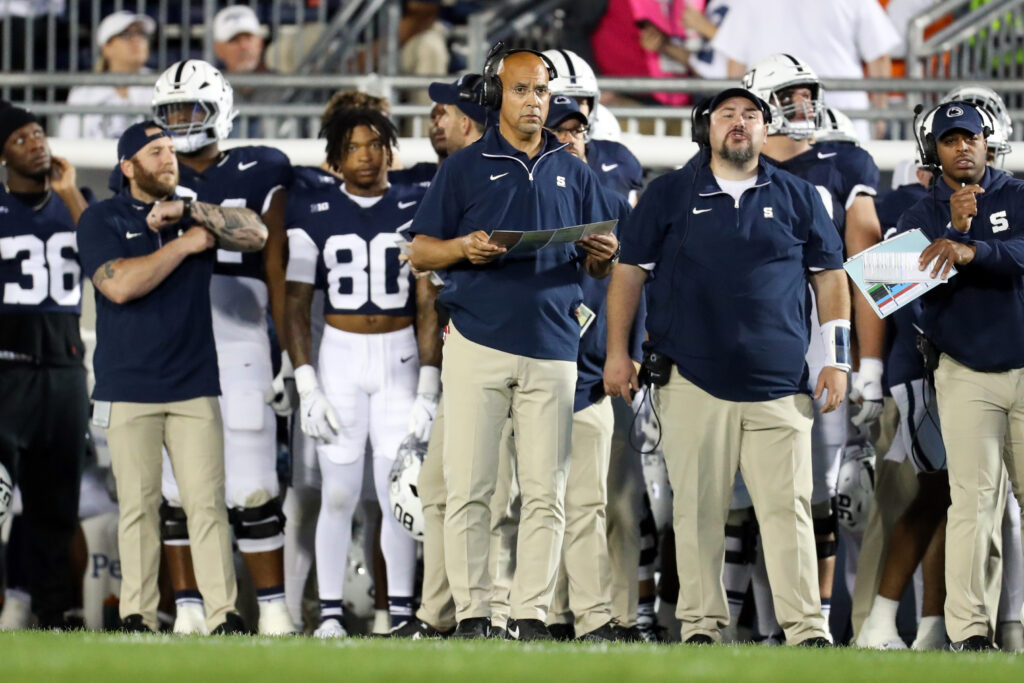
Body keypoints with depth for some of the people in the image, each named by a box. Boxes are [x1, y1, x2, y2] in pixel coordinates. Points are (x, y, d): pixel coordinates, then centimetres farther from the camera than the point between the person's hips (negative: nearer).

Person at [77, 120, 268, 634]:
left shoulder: (196, 215, 13)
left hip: (194, 387, 2)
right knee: (138, 505, -1)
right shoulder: (102, 220, 4)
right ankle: (137, 618, 3)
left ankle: (224, 614, -7)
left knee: (207, 503, -4)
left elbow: (255, 234, -5)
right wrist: (182, 246, -8)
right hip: (128, 389, -2)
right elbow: (120, 285, -13)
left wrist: (185, 211, -10)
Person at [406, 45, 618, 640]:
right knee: (470, 487, -5)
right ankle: (472, 614, -2)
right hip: (478, 343, -2)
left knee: (546, 492, -1)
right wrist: (464, 248, -13)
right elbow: (420, 251, 6)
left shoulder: (575, 174, 16)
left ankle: (532, 616, 2)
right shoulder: (465, 168, 8)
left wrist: (604, 256, -5)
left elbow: (597, 267, 18)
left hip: (553, 350, 2)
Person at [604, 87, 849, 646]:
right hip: (693, 379, 0)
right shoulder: (670, 195, 9)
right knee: (698, 508, 1)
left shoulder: (797, 197, 12)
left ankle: (805, 628, -7)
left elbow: (829, 278, 15)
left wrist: (837, 359, 7)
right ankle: (700, 623, 7)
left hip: (777, 384, 0)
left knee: (787, 507, -6)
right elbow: (628, 271, 11)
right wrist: (617, 353, 5)